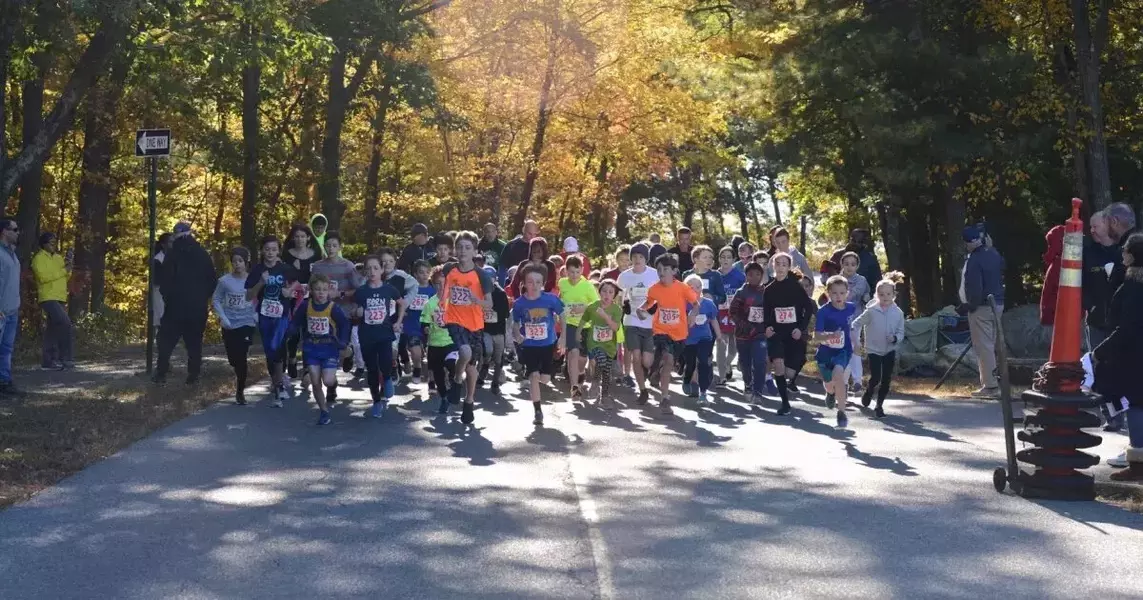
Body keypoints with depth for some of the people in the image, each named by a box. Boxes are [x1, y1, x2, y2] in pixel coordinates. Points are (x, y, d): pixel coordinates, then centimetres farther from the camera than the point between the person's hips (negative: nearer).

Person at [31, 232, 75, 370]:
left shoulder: (58, 257, 18)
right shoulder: (39, 258, -6)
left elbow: (66, 277, 18)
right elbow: (43, 277, -18)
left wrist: (68, 267, -1)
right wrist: (63, 270, -15)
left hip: (60, 299, 8)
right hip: (48, 299, -8)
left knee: (53, 330, 9)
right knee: (65, 324, -21)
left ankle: (48, 361, 13)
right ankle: (65, 358, -16)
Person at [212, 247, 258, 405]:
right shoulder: (224, 281, -6)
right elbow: (216, 300, 0)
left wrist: (256, 316, -7)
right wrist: (223, 318, -9)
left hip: (246, 324, -1)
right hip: (229, 326, 1)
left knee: (241, 357, -9)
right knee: (233, 359, 6)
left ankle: (240, 391, 7)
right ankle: (241, 373, 40)